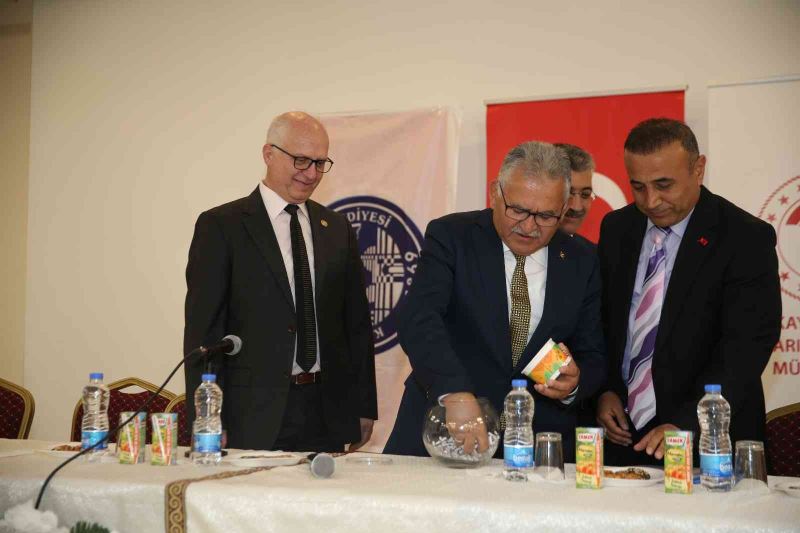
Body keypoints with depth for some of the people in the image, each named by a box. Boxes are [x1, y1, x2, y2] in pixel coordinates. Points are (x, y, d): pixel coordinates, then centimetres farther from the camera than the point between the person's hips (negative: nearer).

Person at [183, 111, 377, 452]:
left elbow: (357, 322, 13)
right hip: (253, 416, -4)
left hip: (328, 416, 4)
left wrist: (364, 408, 9)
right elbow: (203, 329, -5)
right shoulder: (221, 226, -2)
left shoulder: (337, 229, 12)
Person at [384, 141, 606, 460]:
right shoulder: (451, 236, -2)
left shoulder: (581, 264, 8)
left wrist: (574, 383, -10)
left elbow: (593, 359, 13)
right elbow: (417, 319, -16)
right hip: (441, 437, -4)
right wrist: (457, 394, -31)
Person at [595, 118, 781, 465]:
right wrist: (603, 391, -1)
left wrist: (685, 426, -27)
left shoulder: (747, 238, -12)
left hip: (708, 441, -4)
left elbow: (745, 348, -19)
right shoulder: (616, 228, 4)